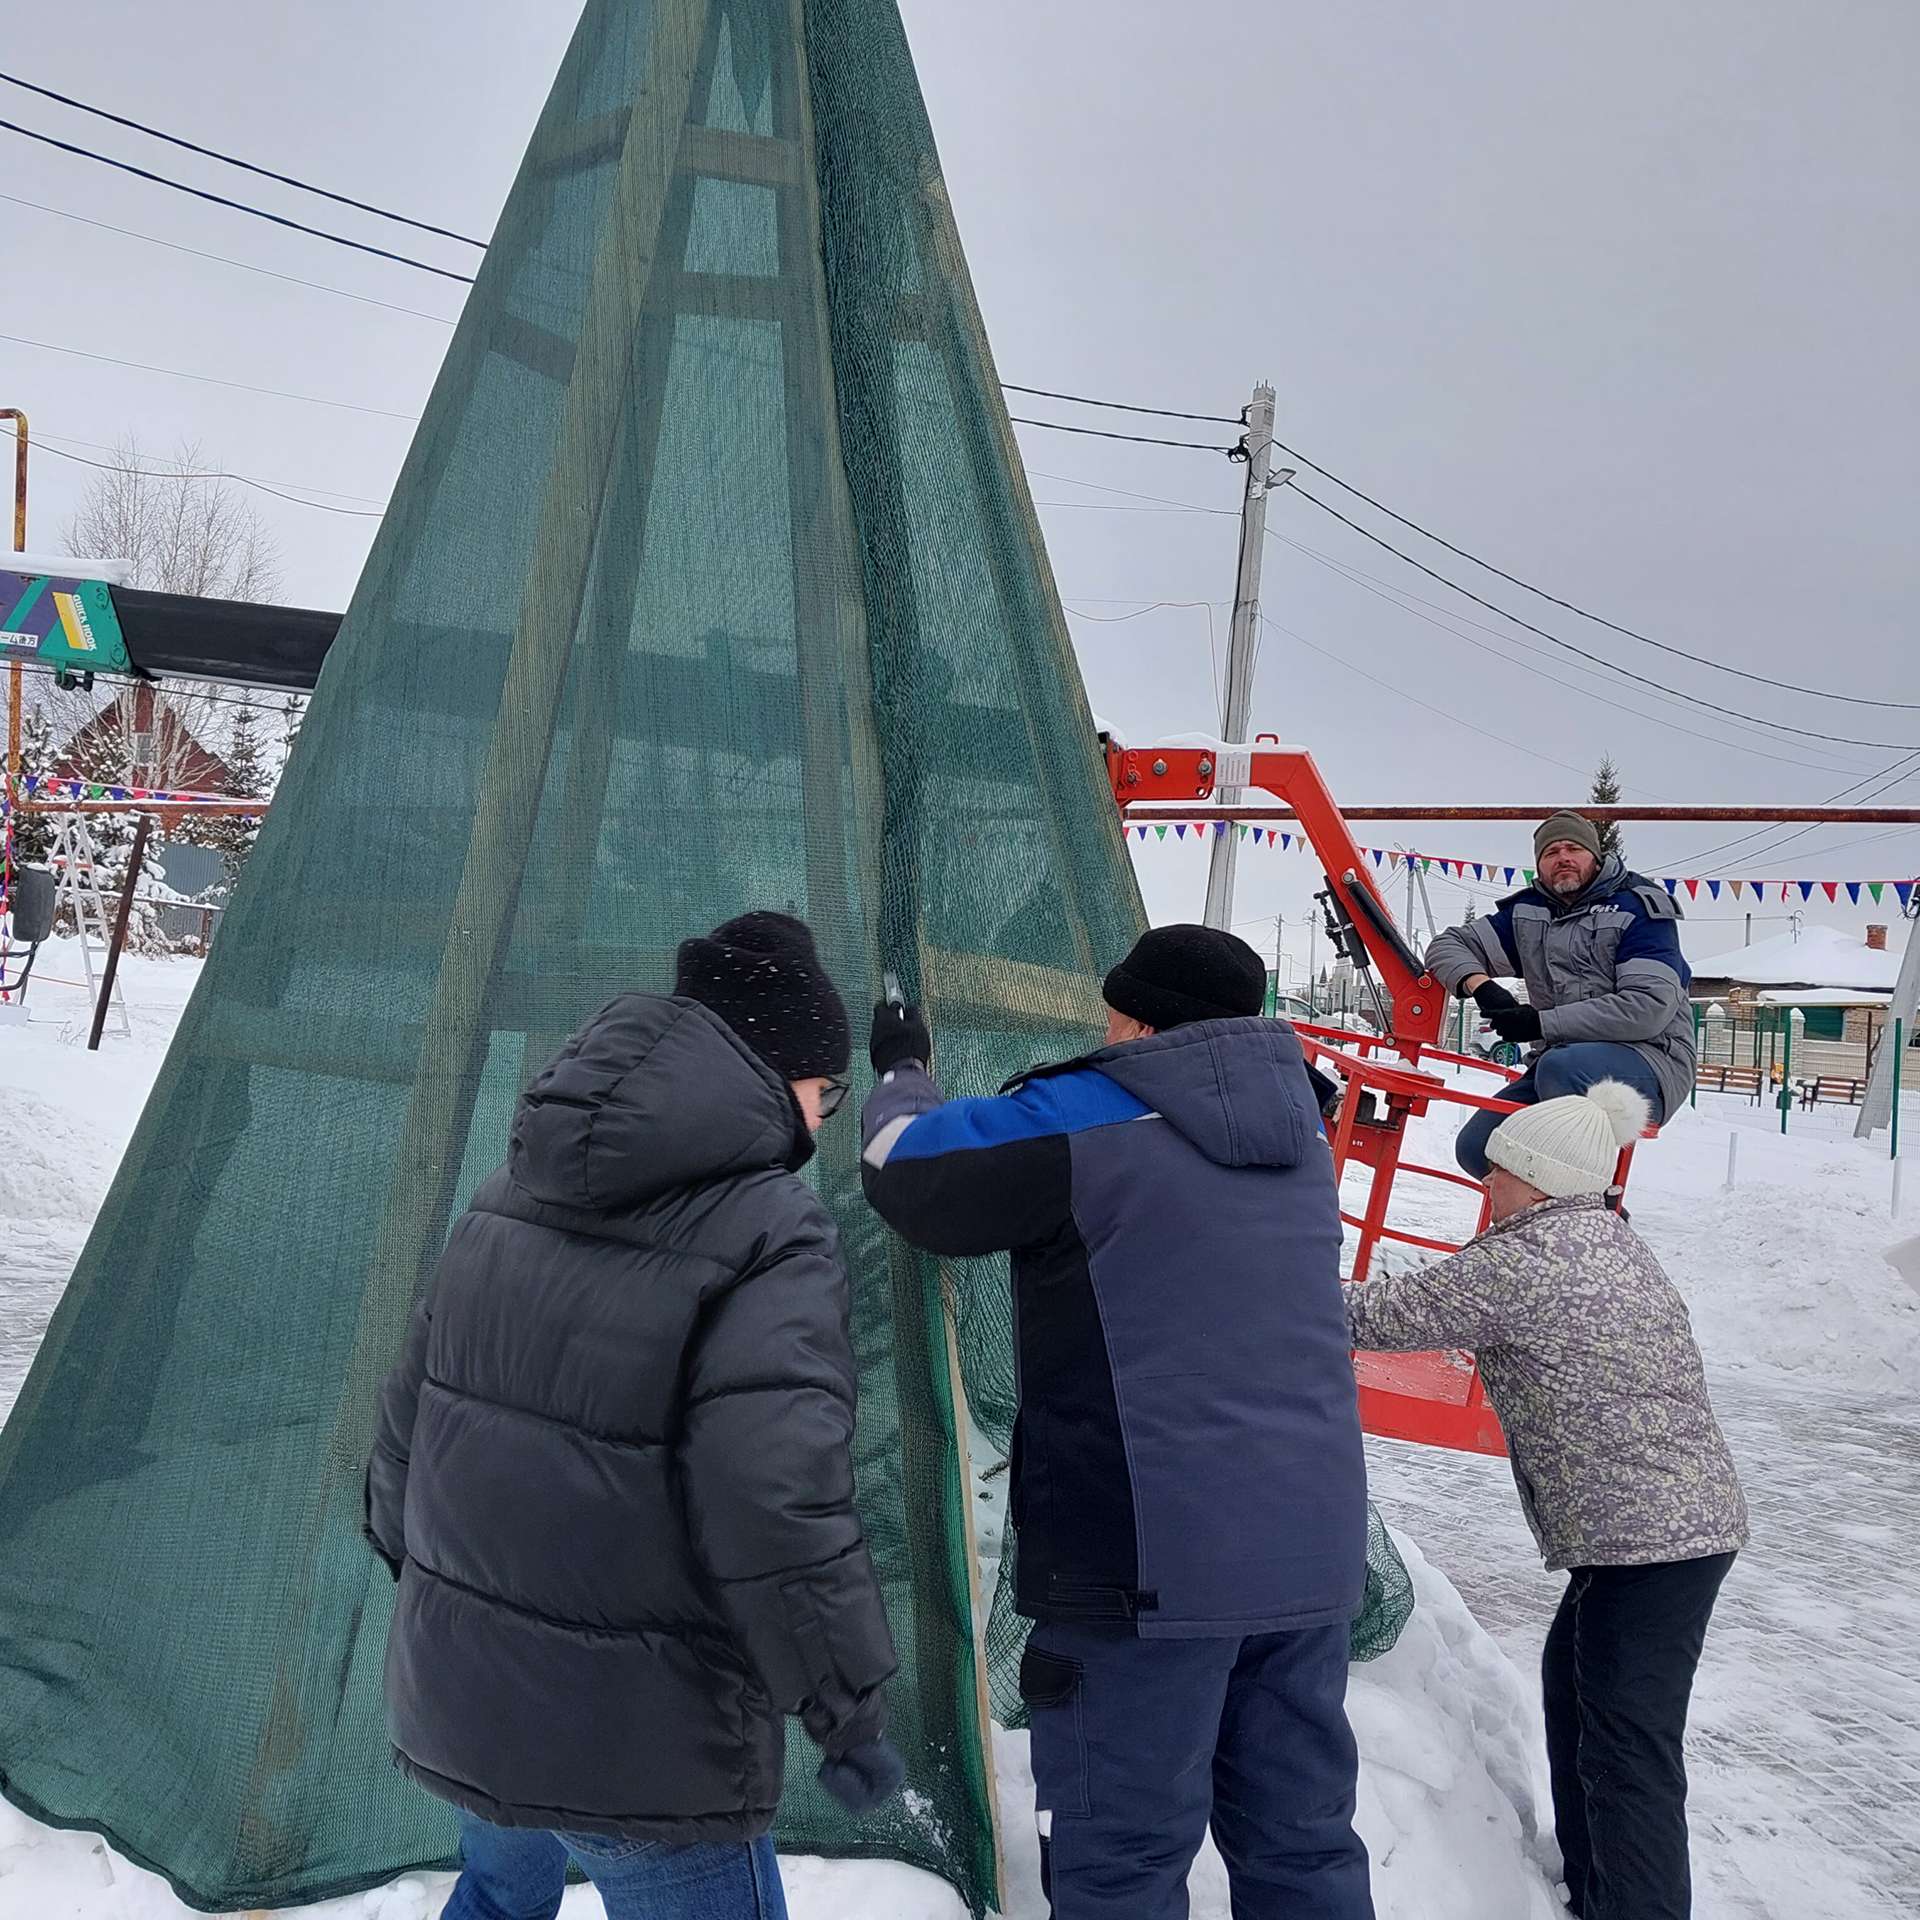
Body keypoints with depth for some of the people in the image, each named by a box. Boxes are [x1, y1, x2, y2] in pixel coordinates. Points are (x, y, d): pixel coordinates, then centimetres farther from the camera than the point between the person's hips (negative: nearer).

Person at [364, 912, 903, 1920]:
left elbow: (411, 1410, 10)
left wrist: (411, 1563, 25)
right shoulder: (768, 1232, -19)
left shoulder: (512, 1195, 3)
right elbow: (781, 1511, -25)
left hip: (455, 1695, 7)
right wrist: (851, 1710, -14)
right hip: (639, 1745, -7)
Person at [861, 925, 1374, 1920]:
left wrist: (901, 1074, 21)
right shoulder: (1298, 1137, 11)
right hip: (1313, 1554, 7)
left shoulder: (1086, 1120, -9)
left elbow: (906, 1170, 1)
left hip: (1148, 1560, -7)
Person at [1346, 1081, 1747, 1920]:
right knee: (1573, 1687, 22)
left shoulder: (1516, 1263, -17)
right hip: (1691, 1514, 10)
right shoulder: (1610, 1239, 11)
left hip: (1645, 1536, -10)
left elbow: (1380, 1316, -11)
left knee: (1630, 1753, -6)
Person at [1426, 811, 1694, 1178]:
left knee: (1561, 1066, -37)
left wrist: (1540, 1023, -20)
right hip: (1557, 1061, 6)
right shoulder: (1527, 914, 14)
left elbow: (1650, 1007, -17)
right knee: (1477, 1147, -12)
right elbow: (1449, 945, 15)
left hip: (1651, 1058, -6)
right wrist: (1480, 984, -9)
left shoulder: (1638, 908, -5)